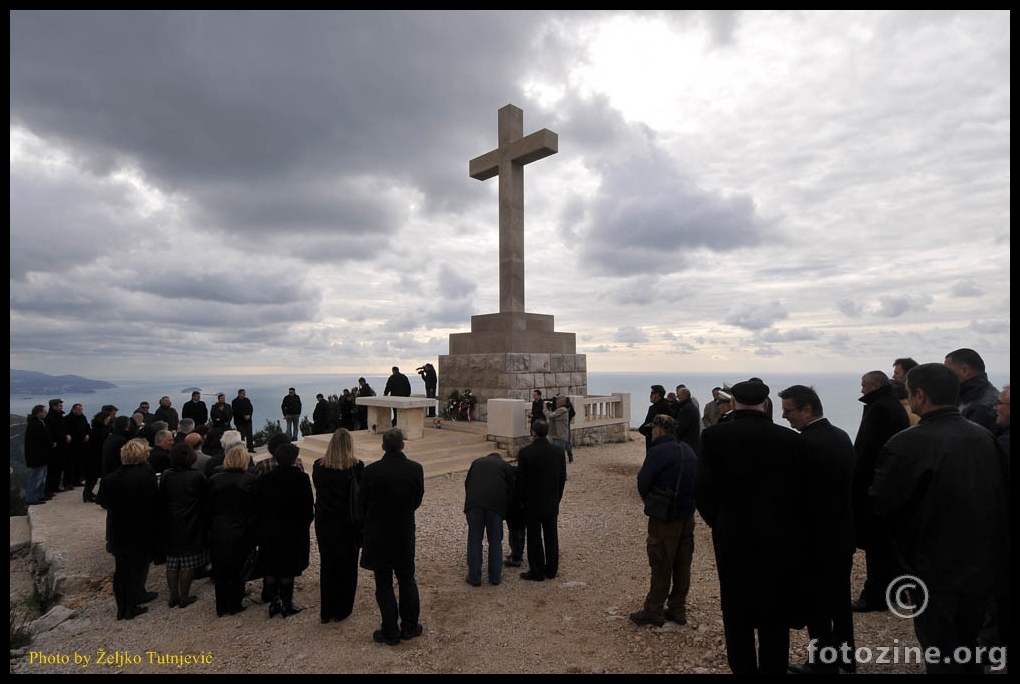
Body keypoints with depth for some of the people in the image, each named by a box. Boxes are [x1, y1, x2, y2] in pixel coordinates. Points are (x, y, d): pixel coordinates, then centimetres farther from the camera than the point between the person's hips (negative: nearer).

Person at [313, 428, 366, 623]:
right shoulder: (357, 467, -16)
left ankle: (326, 612, 26)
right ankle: (341, 611, 23)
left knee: (327, 566, 17)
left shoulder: (318, 466, -7)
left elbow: (318, 490, 4)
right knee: (347, 567, 13)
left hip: (325, 523, 3)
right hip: (348, 525, -3)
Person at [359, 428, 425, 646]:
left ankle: (390, 632, 17)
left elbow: (361, 503, -4)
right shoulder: (416, 469, -12)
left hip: (378, 536, -2)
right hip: (405, 535, 2)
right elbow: (418, 499, 1)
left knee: (384, 584, 10)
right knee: (407, 580, 17)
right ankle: (410, 627, 26)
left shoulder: (371, 471, -17)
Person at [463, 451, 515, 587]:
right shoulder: (506, 466, 20)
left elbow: (467, 483, 22)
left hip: (474, 503, 1)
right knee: (495, 541, 12)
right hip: (496, 505, -1)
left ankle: (474, 578, 15)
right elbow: (511, 490, 17)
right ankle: (495, 577, 20)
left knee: (474, 541, 9)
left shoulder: (477, 462, 25)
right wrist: (504, 508, 27)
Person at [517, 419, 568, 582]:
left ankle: (537, 572, 16)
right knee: (551, 536, 15)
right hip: (552, 503, 4)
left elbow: (520, 479, -11)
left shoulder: (525, 452, -17)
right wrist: (557, 498, 14)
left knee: (534, 537, 8)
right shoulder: (559, 451, -6)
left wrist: (523, 500, 4)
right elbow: (563, 478, 2)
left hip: (532, 503, -4)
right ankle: (551, 570, 25)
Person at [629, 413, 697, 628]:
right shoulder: (688, 450, 6)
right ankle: (677, 609, 26)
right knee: (682, 564, 15)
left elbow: (643, 483, -16)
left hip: (664, 518, -7)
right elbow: (695, 480, 12)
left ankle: (654, 610, 14)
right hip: (688, 515, 7)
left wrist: (648, 499, 4)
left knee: (661, 565, 3)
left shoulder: (657, 451, -18)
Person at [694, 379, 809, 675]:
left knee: (737, 617, 15)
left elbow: (703, 490, -13)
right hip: (780, 541, 1)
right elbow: (802, 494, -4)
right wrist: (790, 531, 11)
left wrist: (720, 525, 5)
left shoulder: (714, 436, -11)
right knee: (775, 620, 15)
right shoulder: (792, 439, -8)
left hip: (733, 540, -1)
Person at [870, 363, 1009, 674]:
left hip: (937, 570, -6)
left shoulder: (908, 444, -24)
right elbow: (1002, 494, 8)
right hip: (983, 565, 7)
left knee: (941, 657, 10)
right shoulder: (984, 436, -3)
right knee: (966, 649, 25)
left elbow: (880, 502, -18)